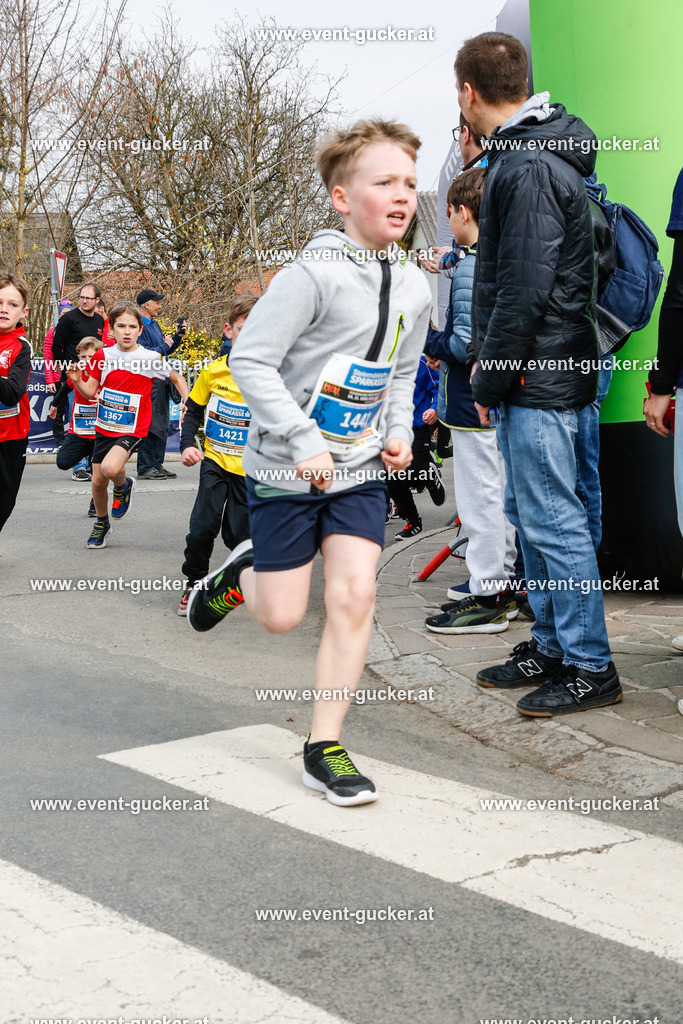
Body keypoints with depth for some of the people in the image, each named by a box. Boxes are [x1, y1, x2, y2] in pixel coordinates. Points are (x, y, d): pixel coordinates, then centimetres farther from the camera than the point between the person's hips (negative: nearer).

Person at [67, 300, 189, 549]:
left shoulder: (150, 358, -10)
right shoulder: (102, 356, -1)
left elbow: (177, 378, 6)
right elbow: (91, 392, 5)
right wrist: (77, 380, -15)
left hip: (132, 430, -4)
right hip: (104, 427, 4)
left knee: (110, 469, -29)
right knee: (98, 482, 9)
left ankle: (123, 485, 7)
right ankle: (101, 524, 36)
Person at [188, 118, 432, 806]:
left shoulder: (414, 289, 5)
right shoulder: (314, 275, -17)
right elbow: (250, 360, -19)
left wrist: (400, 433, 2)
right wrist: (304, 442, -23)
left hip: (361, 472, 5)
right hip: (286, 471, -5)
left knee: (354, 597, -7)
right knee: (282, 617, 3)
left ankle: (324, 747, 6)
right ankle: (241, 574, 40)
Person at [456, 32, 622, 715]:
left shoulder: (529, 167, -16)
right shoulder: (522, 156, 16)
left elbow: (525, 288, -21)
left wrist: (490, 380, -15)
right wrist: (492, 373, 18)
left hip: (540, 377, -10)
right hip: (530, 376, 10)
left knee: (551, 518, -5)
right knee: (529, 514, 16)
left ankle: (591, 667, 3)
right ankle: (552, 644, 26)